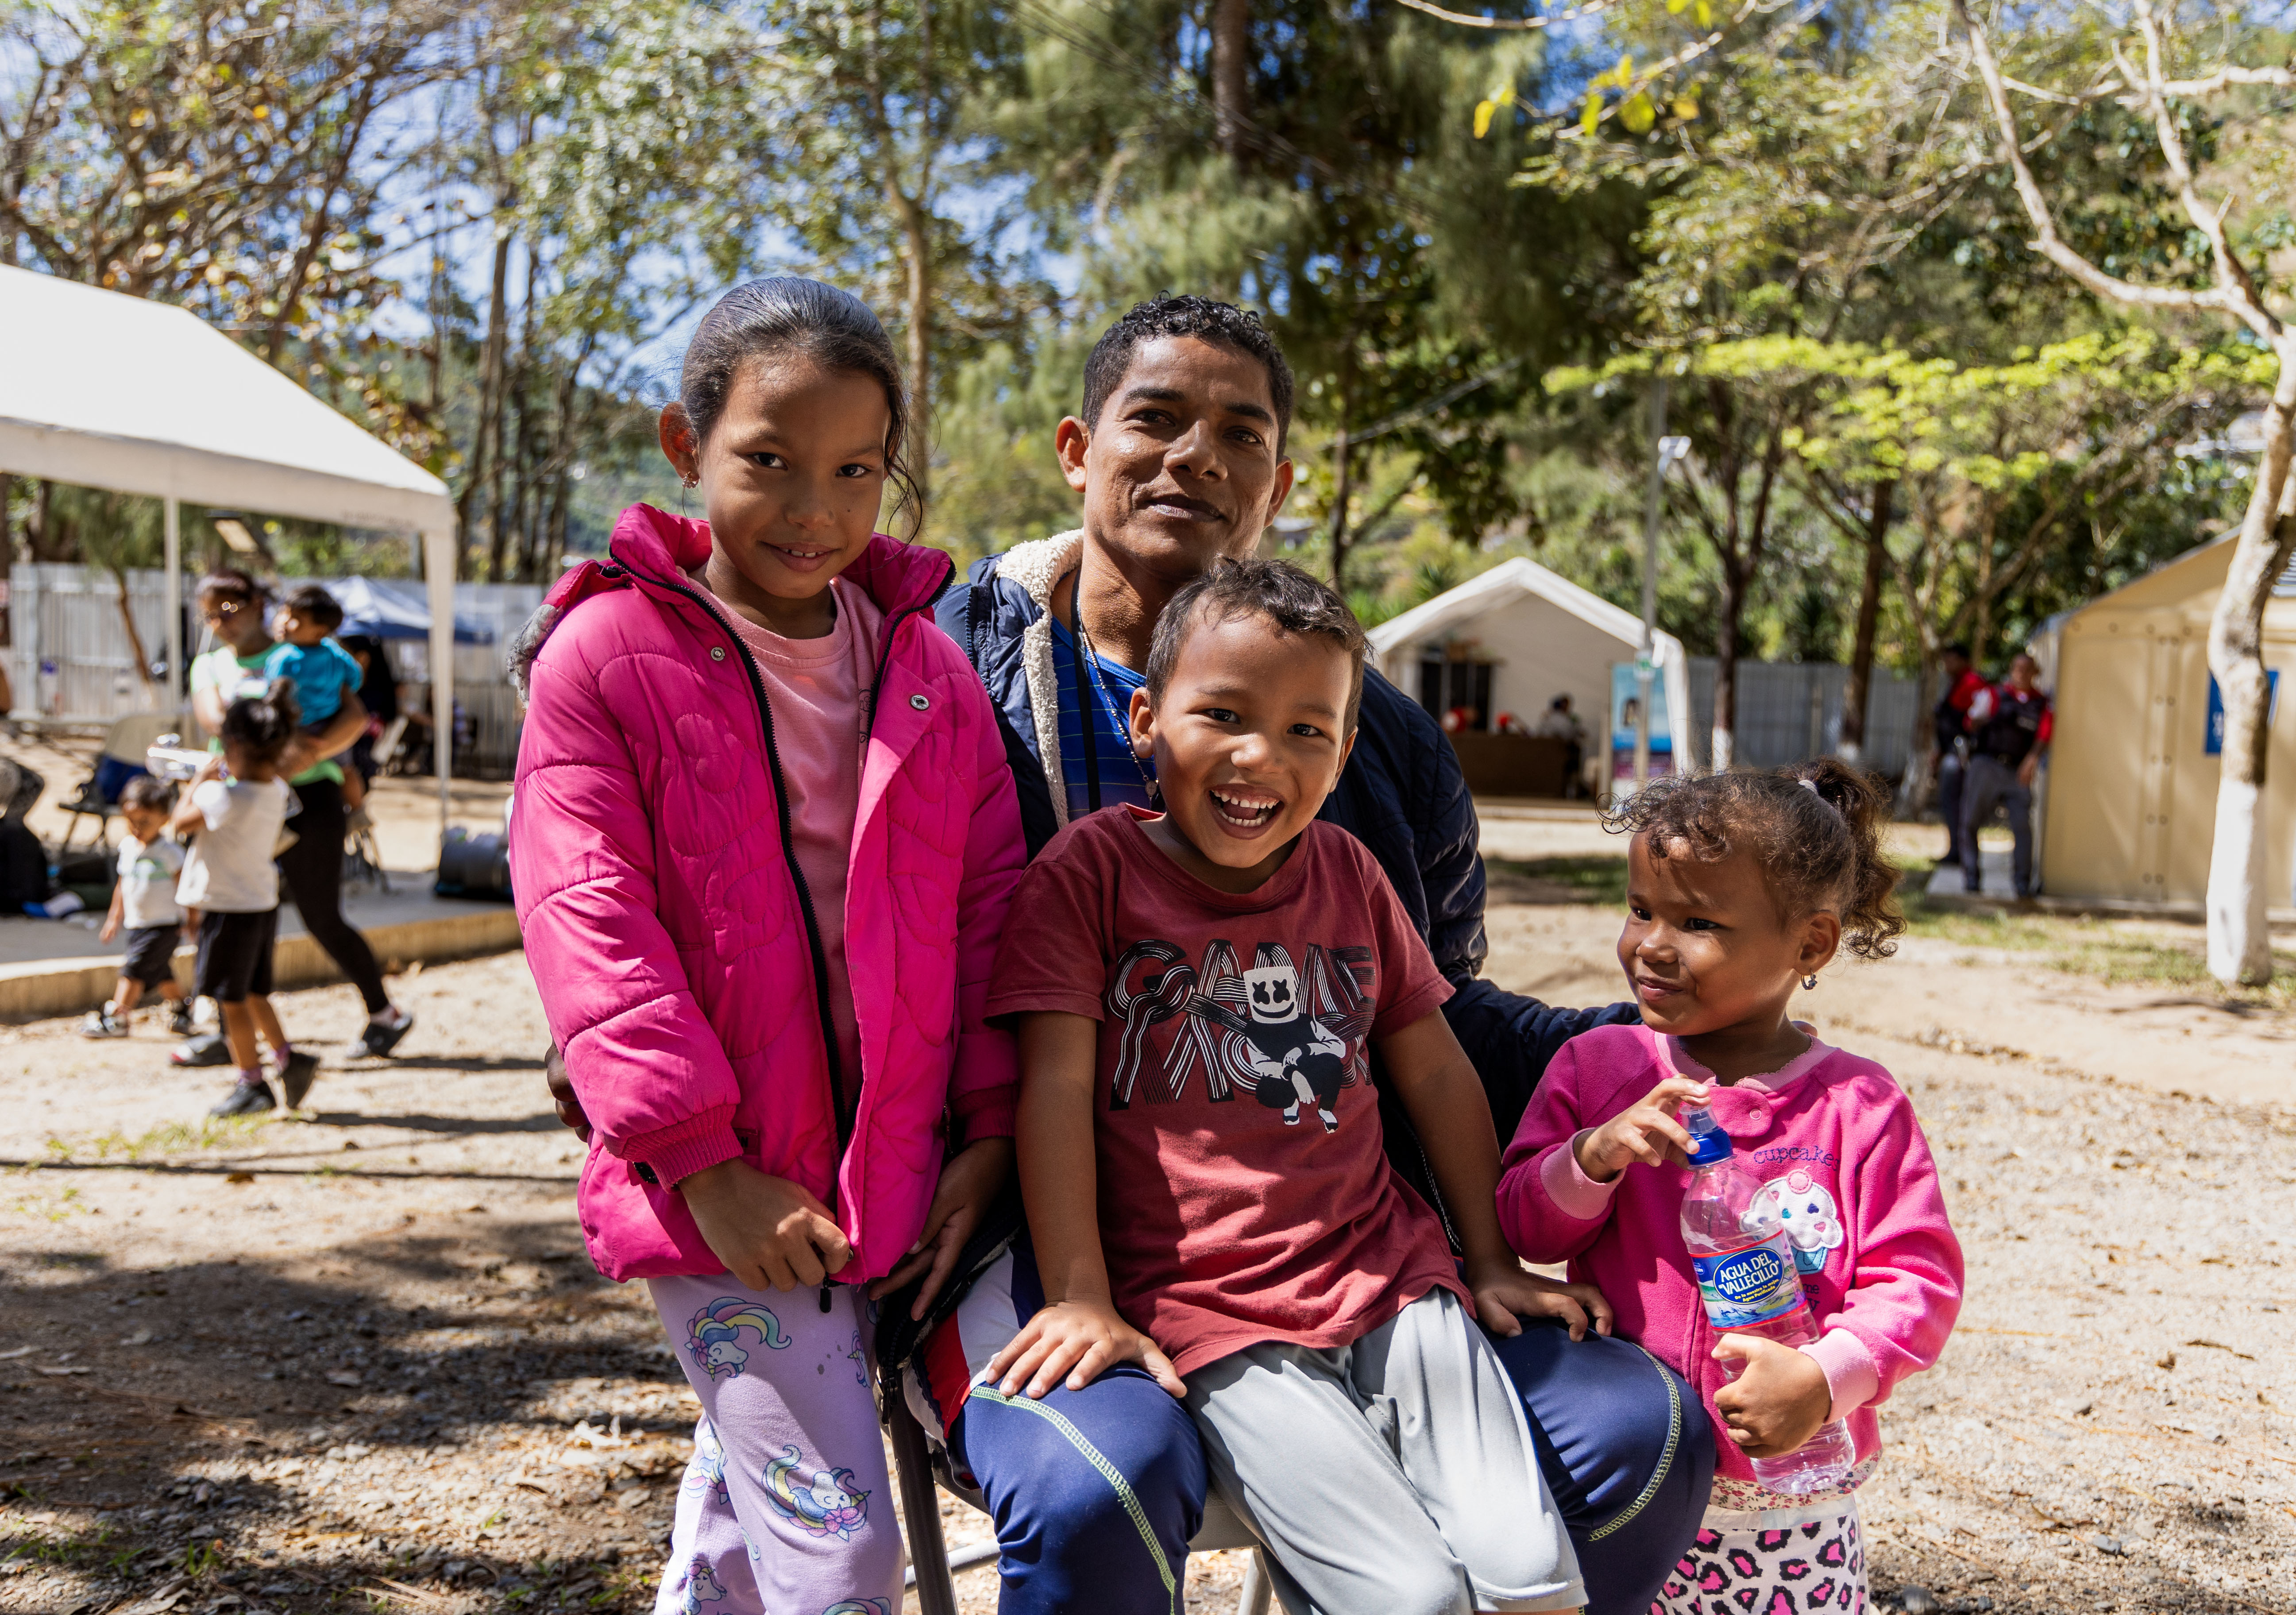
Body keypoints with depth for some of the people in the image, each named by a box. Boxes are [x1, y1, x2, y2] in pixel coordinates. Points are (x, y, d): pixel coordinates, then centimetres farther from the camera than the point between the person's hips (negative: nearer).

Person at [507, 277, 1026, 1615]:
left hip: (891, 1179, 5)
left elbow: (988, 903, 7)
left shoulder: (928, 665, 6)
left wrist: (989, 1128, 1)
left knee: (752, 1484, 24)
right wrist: (700, 1154, -17)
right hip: (722, 1192, -5)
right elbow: (588, 916, -12)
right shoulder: (608, 650, -7)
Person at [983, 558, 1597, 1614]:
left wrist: (1493, 1263, 16)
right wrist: (1082, 1298, -12)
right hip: (1201, 1313, -4)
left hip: (1389, 1276, 5)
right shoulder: (1091, 868, -4)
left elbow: (1436, 1072, 16)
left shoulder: (1347, 873, 10)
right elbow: (1057, 1083, -8)